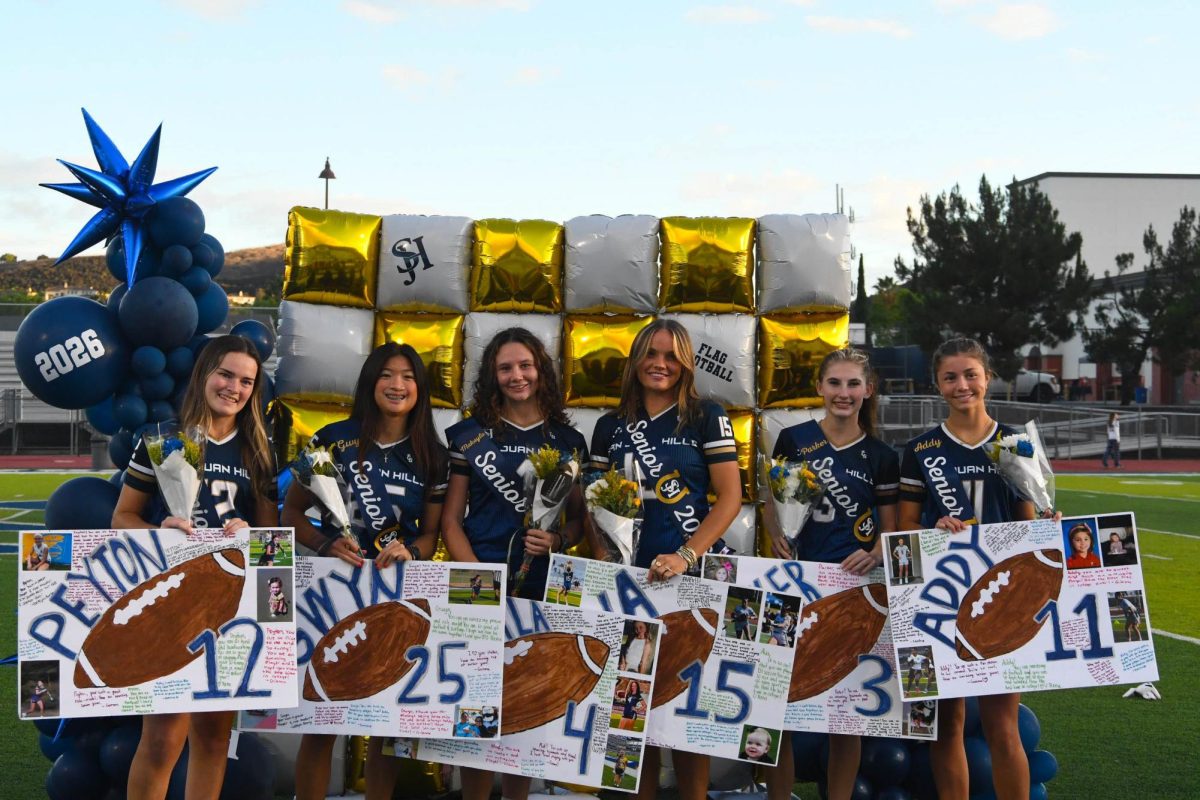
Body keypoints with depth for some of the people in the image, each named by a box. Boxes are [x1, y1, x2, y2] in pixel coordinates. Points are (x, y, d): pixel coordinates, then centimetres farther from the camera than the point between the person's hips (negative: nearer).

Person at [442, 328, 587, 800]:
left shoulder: (568, 440, 8)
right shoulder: (470, 435, 3)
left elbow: (580, 518, 11)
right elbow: (451, 520, 2)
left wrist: (558, 543, -12)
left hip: (543, 591, 1)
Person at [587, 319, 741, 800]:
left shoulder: (706, 418, 2)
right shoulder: (610, 427, 11)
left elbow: (730, 497, -4)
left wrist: (685, 556, -15)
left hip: (694, 575, -3)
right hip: (630, 575, 3)